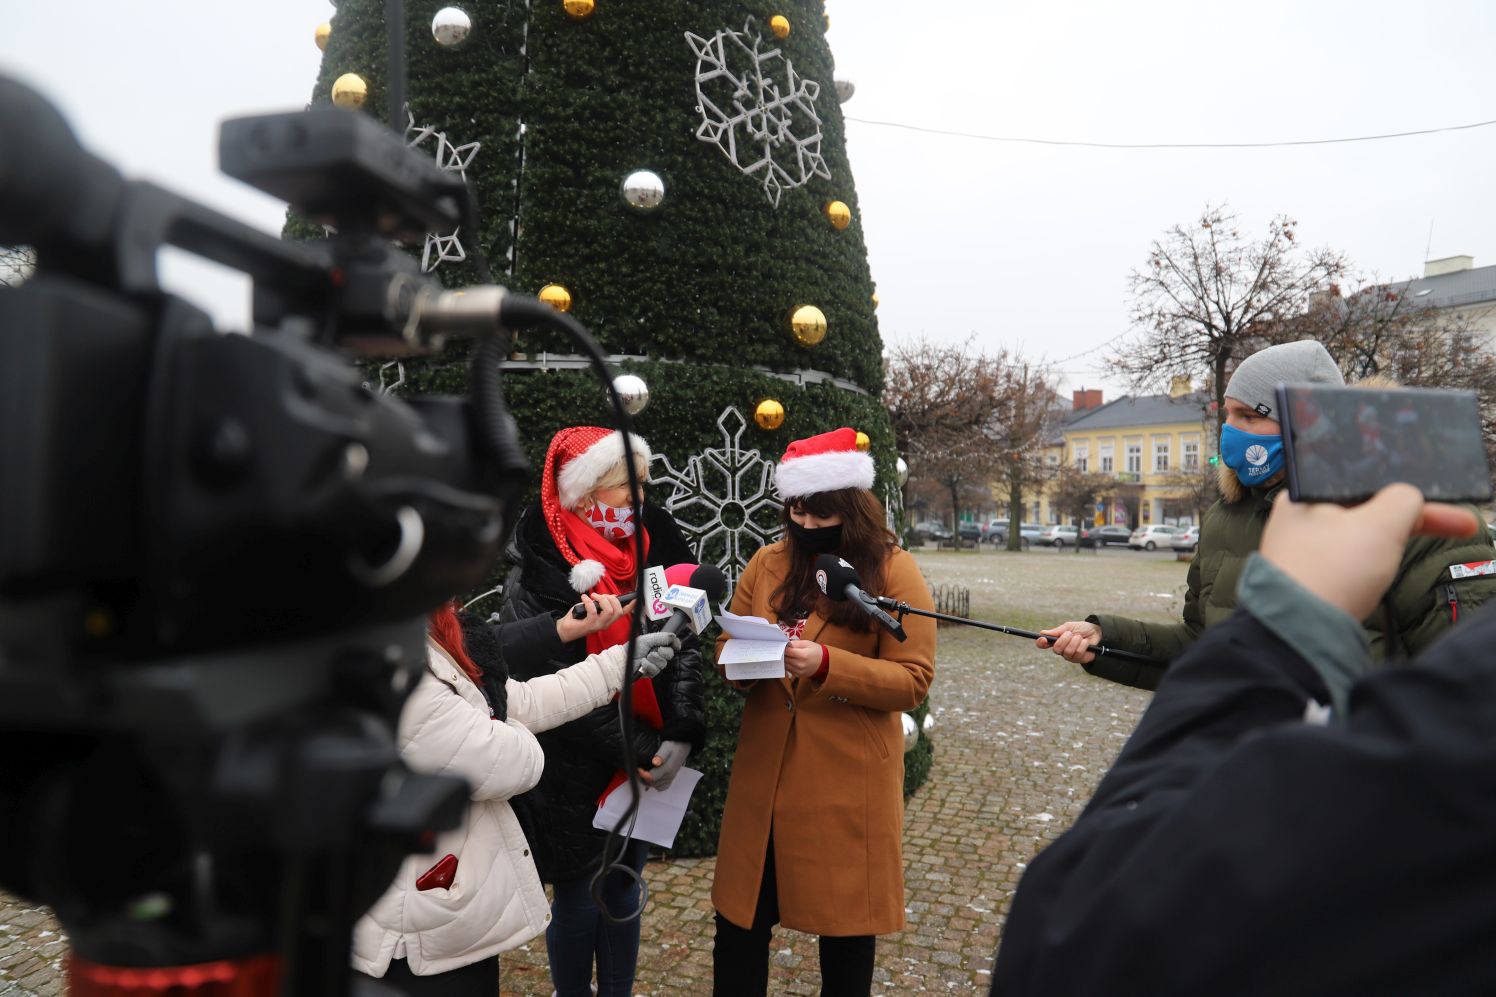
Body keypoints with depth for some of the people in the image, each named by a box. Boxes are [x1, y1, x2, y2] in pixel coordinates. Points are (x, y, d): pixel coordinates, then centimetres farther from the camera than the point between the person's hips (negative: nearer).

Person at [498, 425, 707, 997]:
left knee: (624, 891, 18)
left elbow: (685, 649, -3)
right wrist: (635, 750, -19)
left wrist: (680, 734, -17)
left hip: (645, 763, 5)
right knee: (577, 900, 12)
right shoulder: (539, 577, -14)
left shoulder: (652, 553, 1)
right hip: (575, 772, -4)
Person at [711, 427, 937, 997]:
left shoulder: (894, 570, -7)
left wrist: (825, 664, -24)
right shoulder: (768, 564, 6)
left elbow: (912, 680, -11)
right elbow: (727, 651, 9)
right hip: (764, 774, 4)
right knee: (739, 922, 10)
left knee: (843, 926, 12)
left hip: (847, 780, -3)